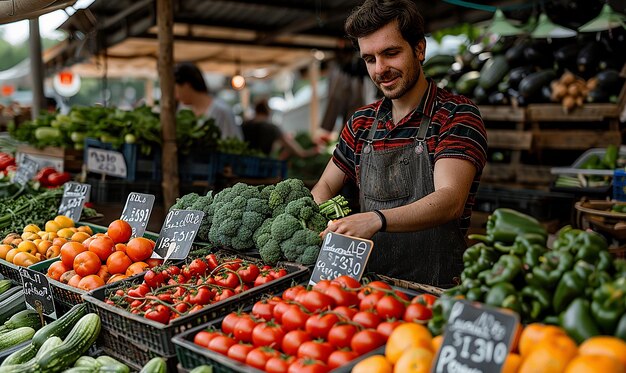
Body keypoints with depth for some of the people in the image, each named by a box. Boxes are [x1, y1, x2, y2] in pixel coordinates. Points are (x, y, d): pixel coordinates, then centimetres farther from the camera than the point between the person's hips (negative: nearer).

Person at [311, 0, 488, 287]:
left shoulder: (457, 116, -5)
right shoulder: (361, 123, 12)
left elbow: (450, 201, -19)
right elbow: (325, 186, 20)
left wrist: (375, 219, -35)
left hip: (436, 289, -5)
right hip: (369, 283, 5)